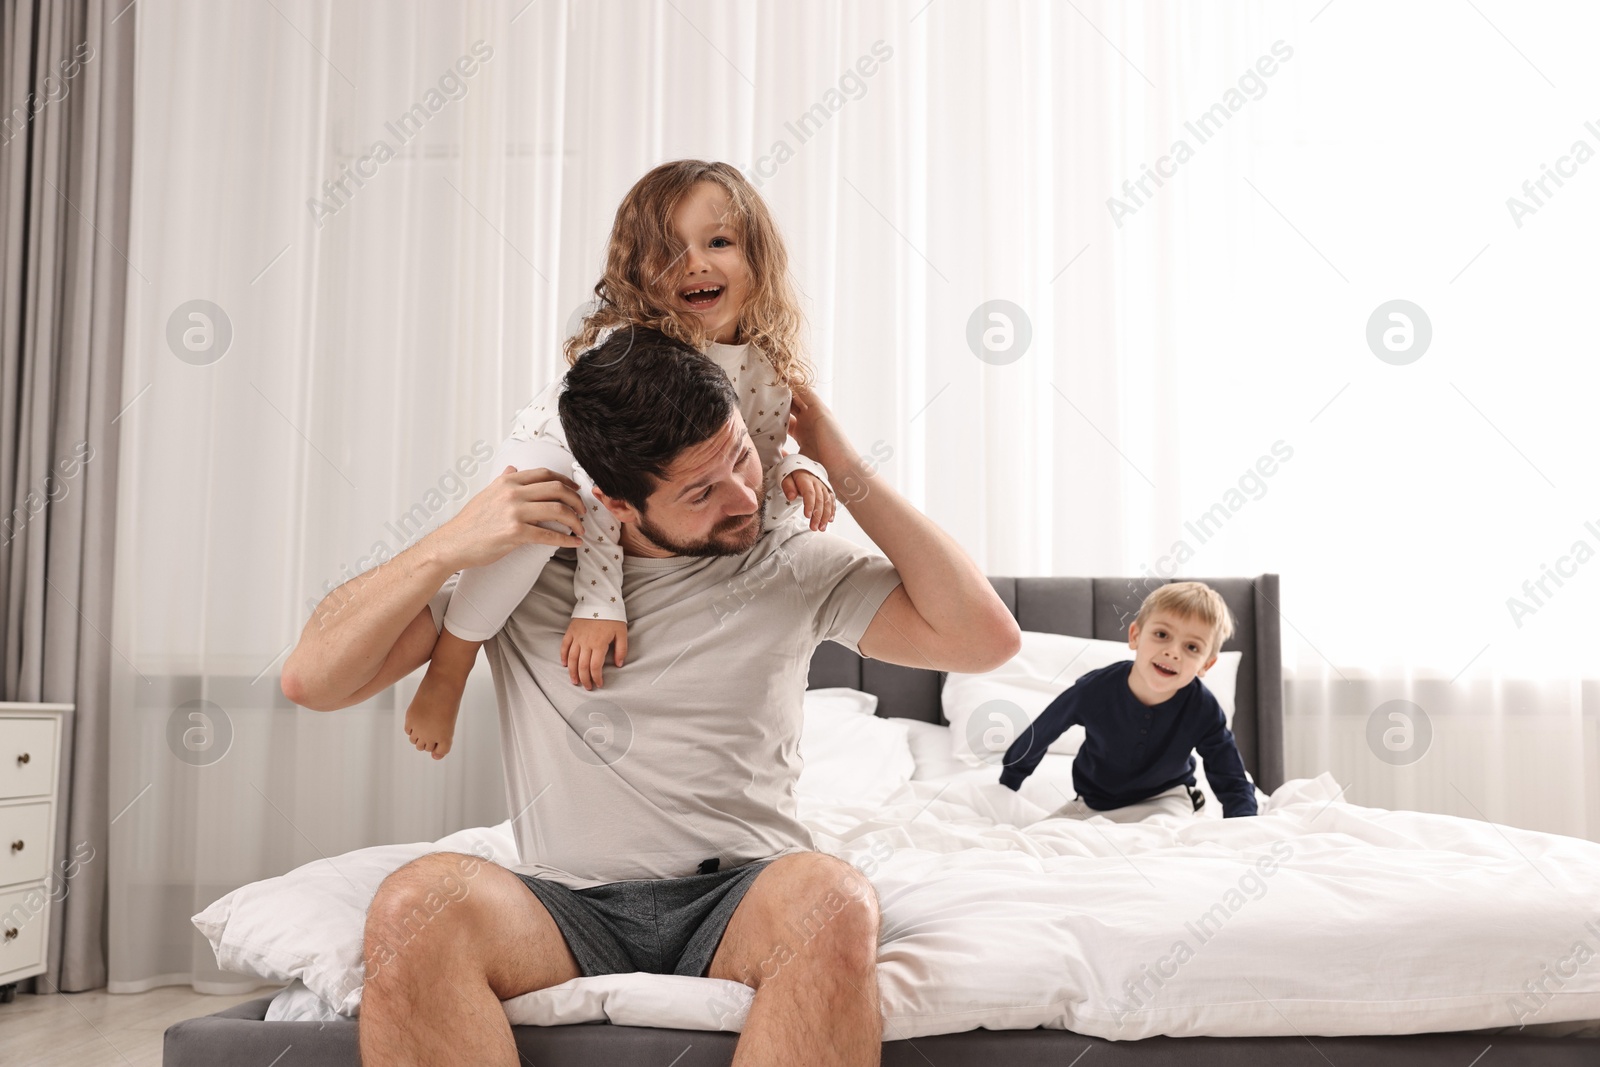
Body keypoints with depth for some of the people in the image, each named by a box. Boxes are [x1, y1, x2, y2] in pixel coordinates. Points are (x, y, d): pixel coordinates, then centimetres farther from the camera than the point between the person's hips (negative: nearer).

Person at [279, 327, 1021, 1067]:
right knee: (415, 903, -33)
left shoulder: (792, 566, 8)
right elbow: (312, 680, 4)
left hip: (742, 897, 0)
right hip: (569, 906, 0)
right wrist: (451, 546, -9)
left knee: (833, 902, -36)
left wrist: (846, 468, -1)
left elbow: (984, 637, -1)